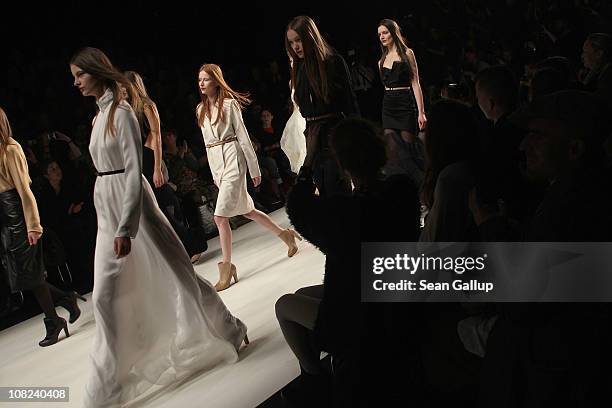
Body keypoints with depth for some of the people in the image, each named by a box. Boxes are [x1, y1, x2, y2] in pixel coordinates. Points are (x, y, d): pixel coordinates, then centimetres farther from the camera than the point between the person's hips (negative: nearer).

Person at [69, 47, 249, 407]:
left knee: (177, 272, 6)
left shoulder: (121, 112, -13)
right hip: (107, 209, 8)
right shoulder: (101, 115, 12)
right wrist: (115, 224, 15)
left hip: (133, 205, -8)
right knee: (106, 296, 6)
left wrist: (126, 227, -25)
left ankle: (229, 329, 28)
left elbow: (134, 170, -19)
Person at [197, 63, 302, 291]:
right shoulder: (200, 110, 11)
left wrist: (254, 170, -7)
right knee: (246, 211, 15)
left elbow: (243, 136, -8)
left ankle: (227, 267, -2)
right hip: (216, 163, 7)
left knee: (220, 217, -12)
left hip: (233, 161, -7)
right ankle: (284, 234, 32)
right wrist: (214, 175, 17)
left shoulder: (229, 103, -8)